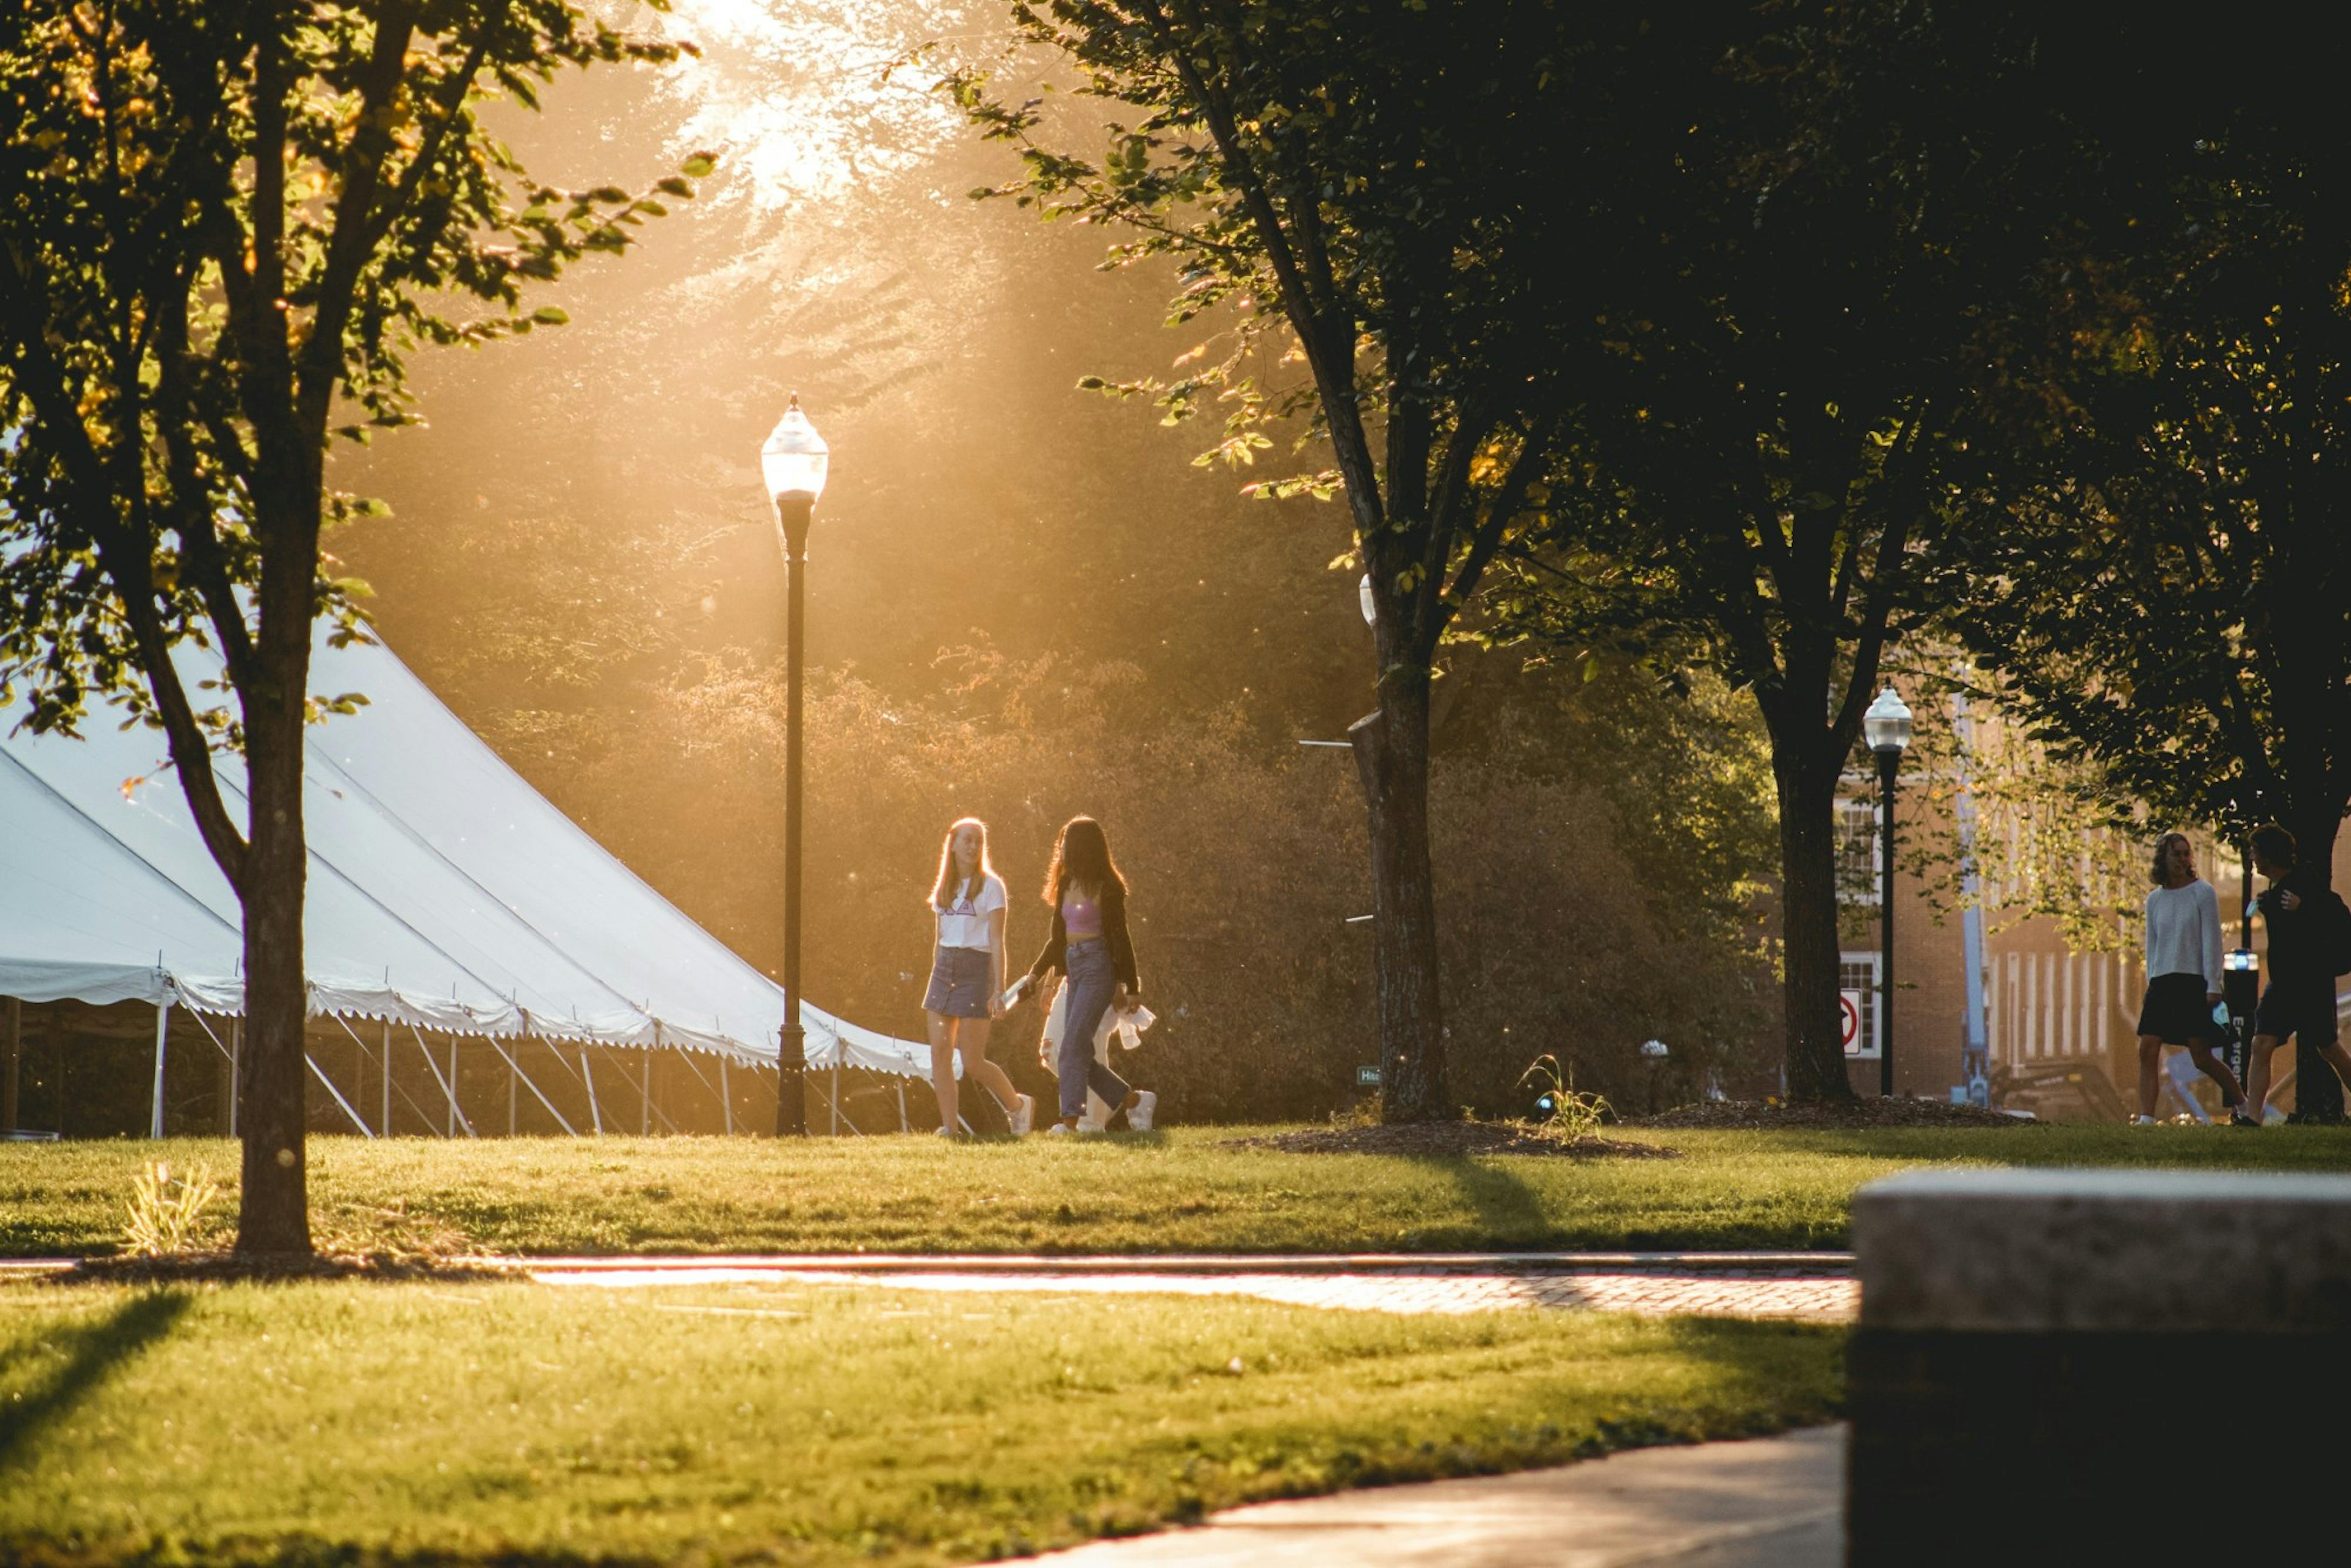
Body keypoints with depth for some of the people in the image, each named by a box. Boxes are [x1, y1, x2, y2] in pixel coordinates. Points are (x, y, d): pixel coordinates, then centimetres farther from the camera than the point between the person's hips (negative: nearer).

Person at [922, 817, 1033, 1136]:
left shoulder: (990, 886, -4)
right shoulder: (945, 888, 14)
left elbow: (997, 941, -8)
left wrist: (999, 991, -14)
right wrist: (932, 991, 17)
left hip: (976, 969, -6)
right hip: (944, 968, 6)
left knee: (973, 1061, -7)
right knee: (940, 1055, -3)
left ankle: (1019, 1105, 15)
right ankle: (949, 1127, 0)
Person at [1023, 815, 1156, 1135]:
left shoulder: (1106, 888, -8)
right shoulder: (1067, 885, 15)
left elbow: (1119, 938, -9)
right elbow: (1058, 937, 22)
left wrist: (1130, 988, -11)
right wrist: (1036, 974, 17)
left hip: (1098, 967, -8)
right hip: (1075, 968, 8)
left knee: (1073, 1046, -16)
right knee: (1078, 1052, 4)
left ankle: (1071, 1119, -18)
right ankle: (1134, 1100, 16)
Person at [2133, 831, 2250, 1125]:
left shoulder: (2202, 892, -1)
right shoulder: (2155, 899, 13)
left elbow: (2211, 940, -4)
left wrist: (2213, 986, -10)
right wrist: (2152, 984, 13)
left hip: (2193, 981, -5)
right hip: (2162, 983, 5)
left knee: (2202, 1057, -4)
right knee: (2147, 1051, -8)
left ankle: (2242, 1104, 15)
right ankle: (2147, 1117, -9)